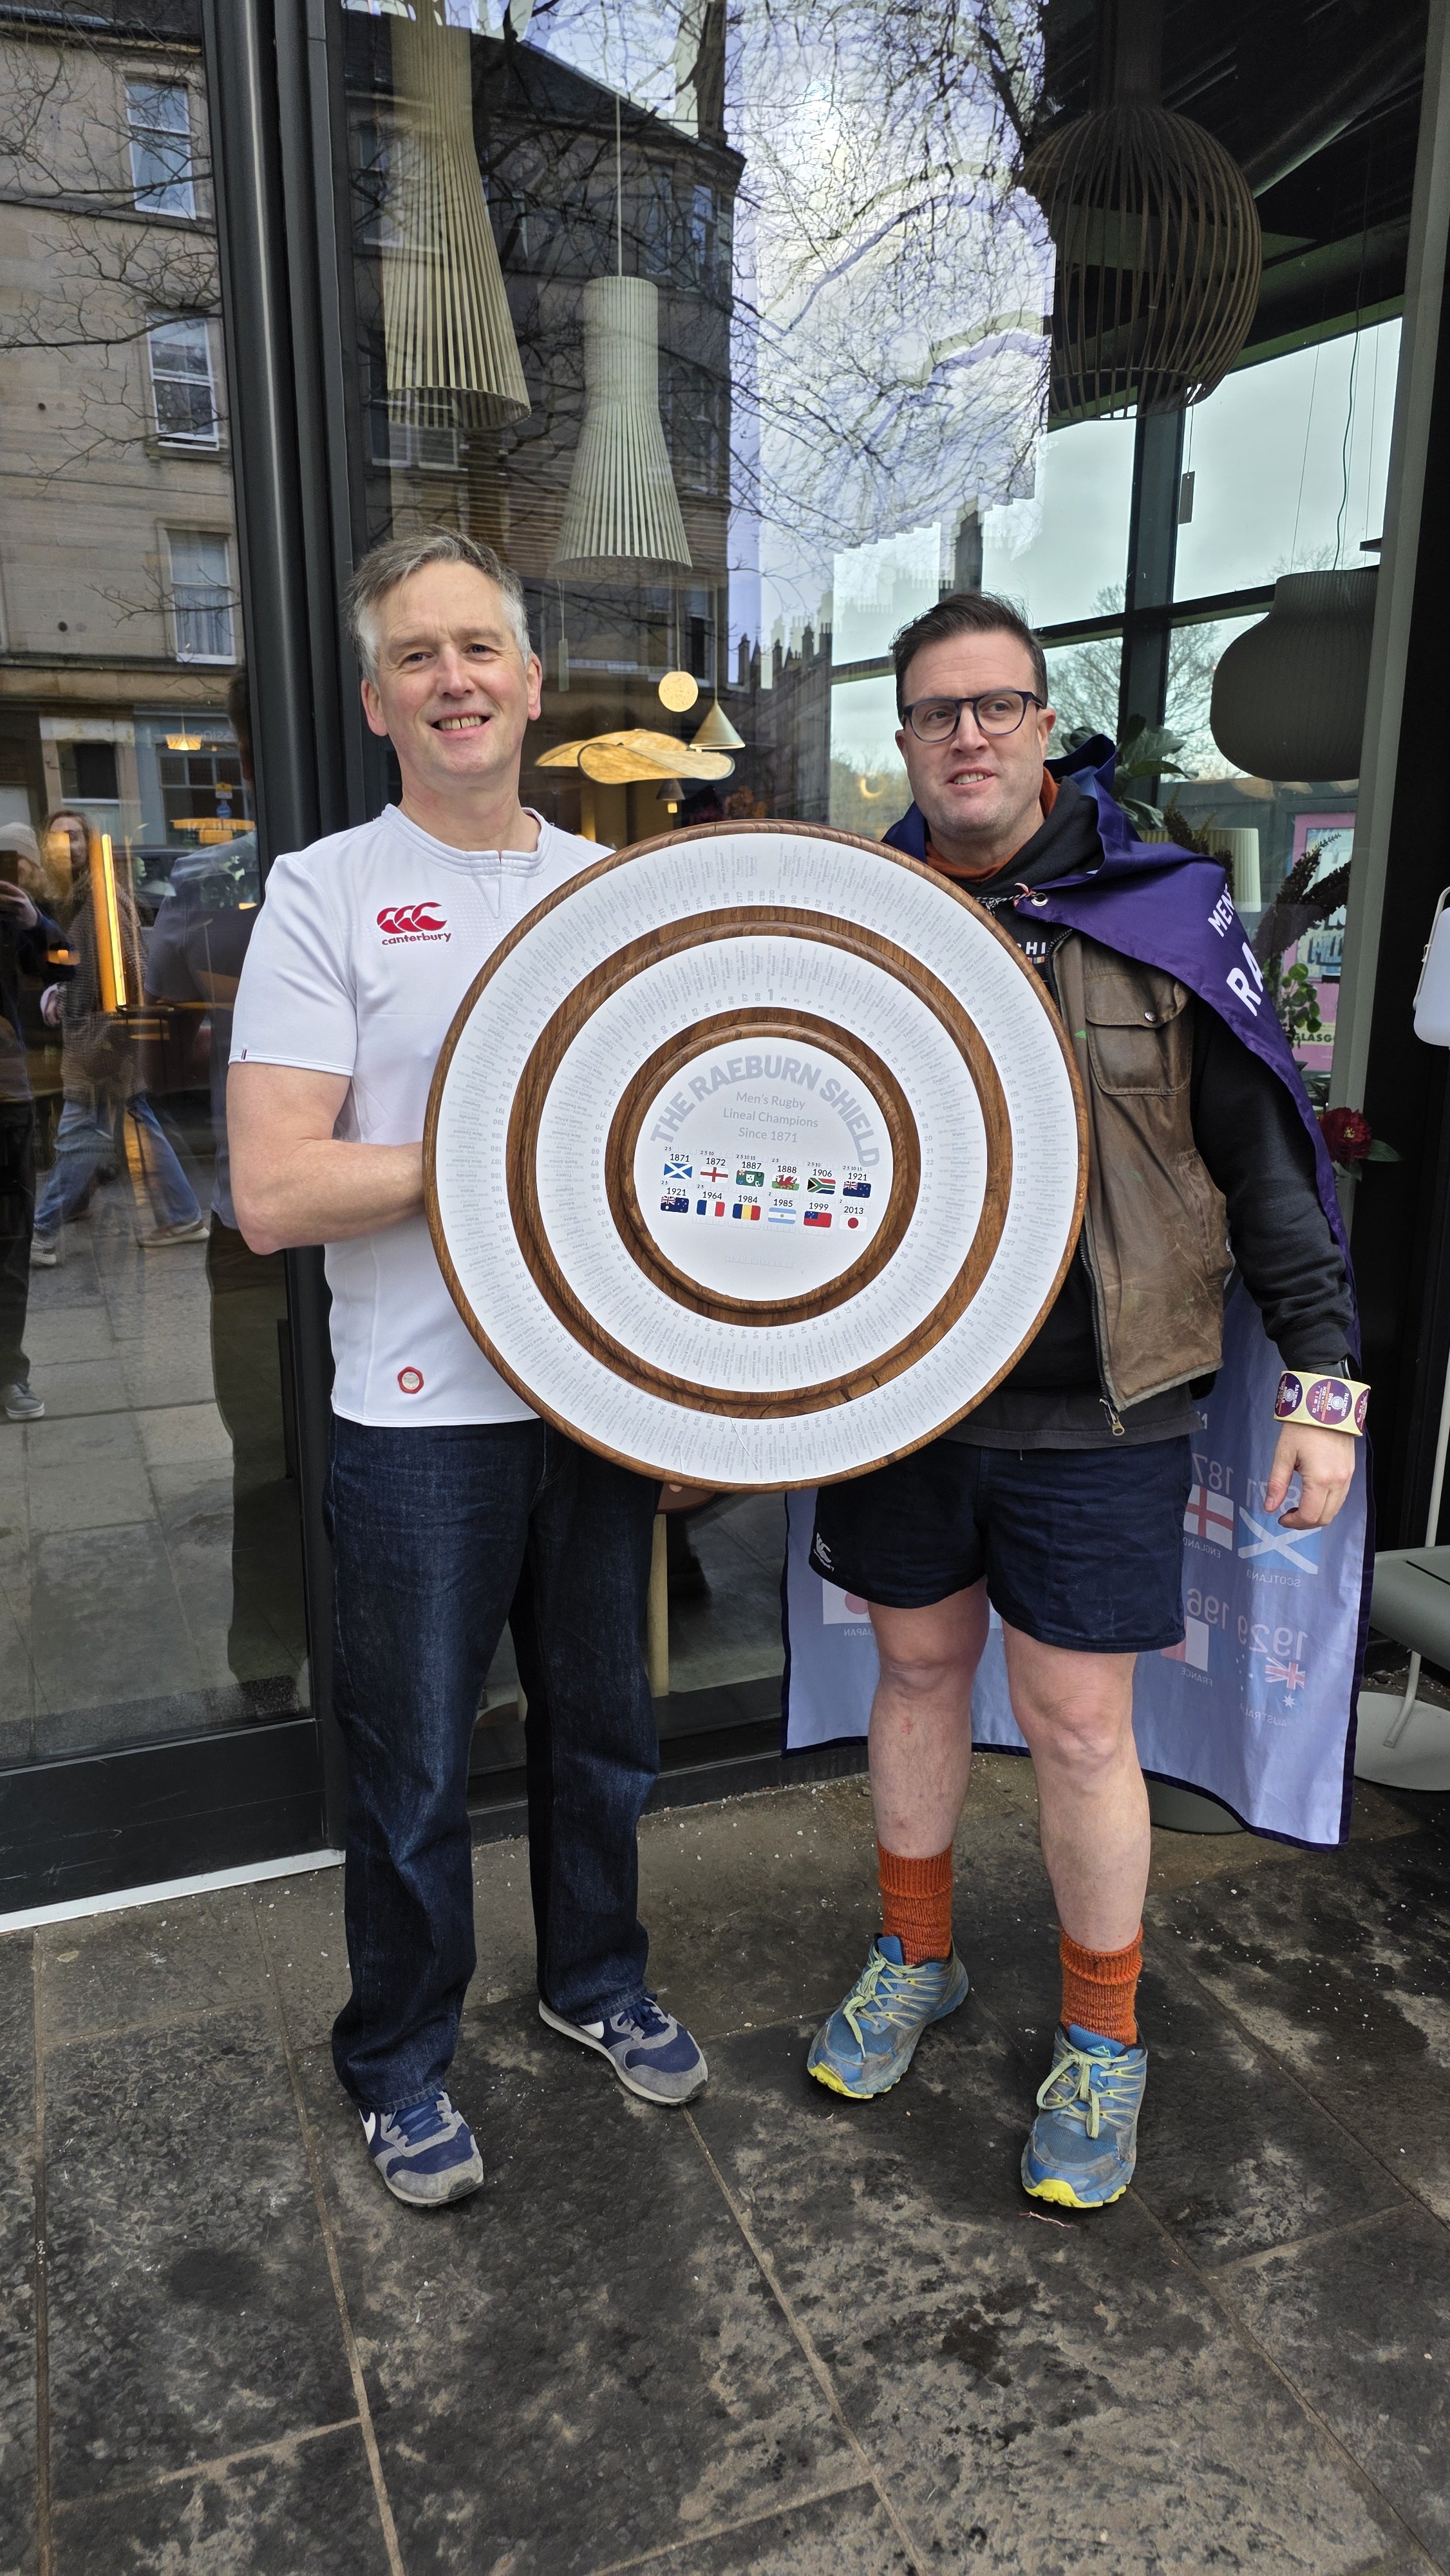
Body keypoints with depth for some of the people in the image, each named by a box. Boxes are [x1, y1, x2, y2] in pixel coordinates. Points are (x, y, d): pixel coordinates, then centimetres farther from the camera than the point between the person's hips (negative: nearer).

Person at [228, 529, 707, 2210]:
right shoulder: (327, 893, -6)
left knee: (601, 1727, 20)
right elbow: (272, 1195, -15)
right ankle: (398, 2064, 36)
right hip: (422, 1411, -4)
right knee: (412, 1774, 11)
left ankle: (594, 1979, 45)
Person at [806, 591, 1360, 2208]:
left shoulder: (1155, 914, -5)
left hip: (1092, 1410, -3)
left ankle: (1101, 2043, 31)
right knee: (917, 1668, 18)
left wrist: (1323, 1376, -7)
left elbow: (1265, 1154, -3)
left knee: (1077, 1728, 6)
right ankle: (913, 1959, 43)